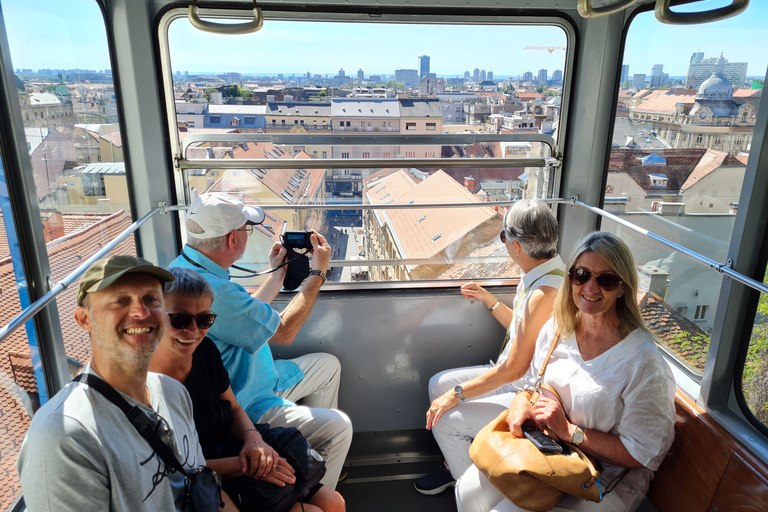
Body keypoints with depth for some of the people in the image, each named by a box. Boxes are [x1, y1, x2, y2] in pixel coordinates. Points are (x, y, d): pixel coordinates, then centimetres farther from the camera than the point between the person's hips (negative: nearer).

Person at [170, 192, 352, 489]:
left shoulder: (185, 266, 1)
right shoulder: (212, 291, -34)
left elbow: (249, 315, 12)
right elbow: (284, 332, -20)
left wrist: (279, 273, 15)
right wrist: (318, 272, -11)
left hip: (247, 379, 11)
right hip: (241, 408, -11)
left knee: (329, 365, 18)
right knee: (339, 426, -13)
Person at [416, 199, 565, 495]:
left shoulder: (545, 293, -32)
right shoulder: (537, 276, -1)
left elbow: (513, 368, -27)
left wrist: (457, 394, -19)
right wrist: (488, 300, 10)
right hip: (520, 380, 10)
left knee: (444, 419, -11)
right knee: (438, 384, 10)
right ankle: (456, 462, 26)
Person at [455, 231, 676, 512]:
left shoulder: (643, 362, -22)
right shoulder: (556, 328, -3)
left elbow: (643, 454, -18)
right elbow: (533, 382, 10)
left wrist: (569, 430, -20)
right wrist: (521, 402, -13)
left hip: (605, 480, -5)